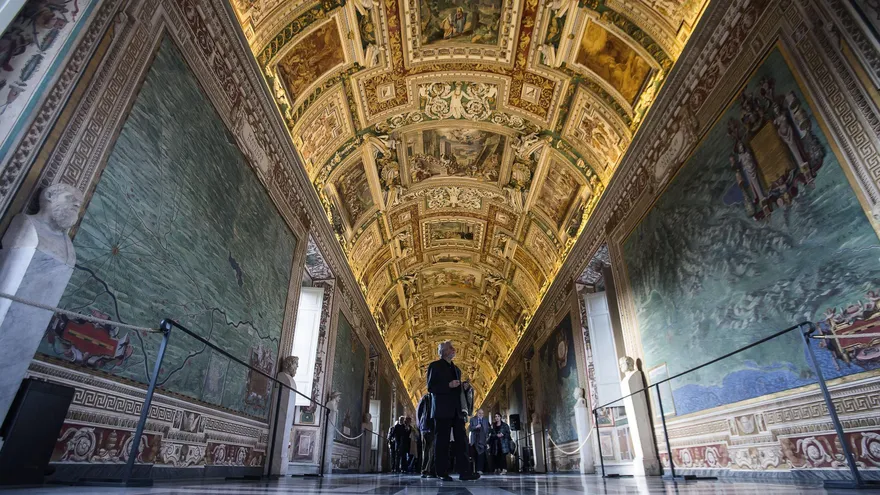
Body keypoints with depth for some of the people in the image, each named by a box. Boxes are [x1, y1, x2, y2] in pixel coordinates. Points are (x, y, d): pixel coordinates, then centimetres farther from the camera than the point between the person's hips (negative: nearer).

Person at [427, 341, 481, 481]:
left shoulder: (456, 369, 21)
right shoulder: (435, 366, 1)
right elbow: (431, 387, -8)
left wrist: (463, 388, 5)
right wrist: (448, 385, -17)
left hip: (456, 410, 6)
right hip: (443, 409, -6)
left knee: (461, 440, 1)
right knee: (442, 441, -2)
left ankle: (464, 472, 1)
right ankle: (442, 472, 5)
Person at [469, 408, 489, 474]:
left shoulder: (486, 420, 10)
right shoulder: (472, 419, 6)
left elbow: (488, 429, 9)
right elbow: (470, 428, -3)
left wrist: (487, 437, 0)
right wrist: (476, 427, -19)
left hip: (482, 440, 0)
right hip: (475, 440, 0)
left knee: (481, 455, -10)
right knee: (475, 455, 2)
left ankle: (480, 469, -9)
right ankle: (475, 469, 13)